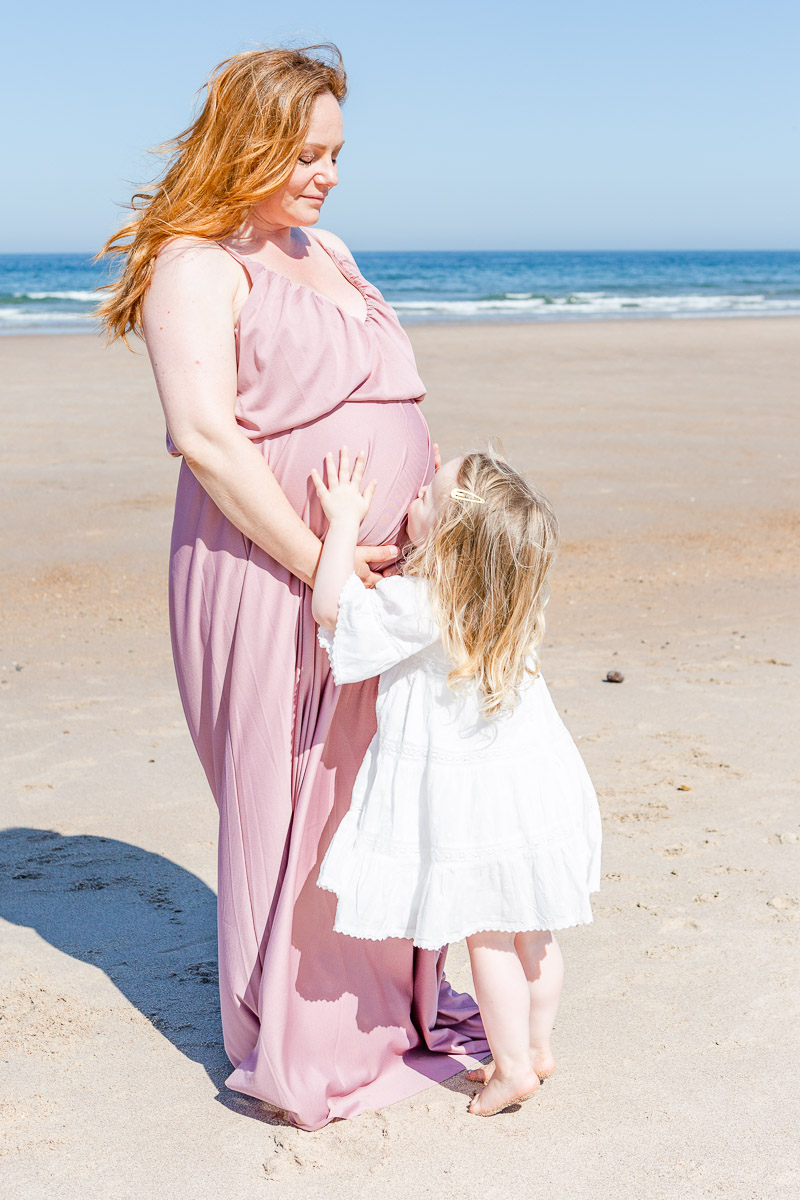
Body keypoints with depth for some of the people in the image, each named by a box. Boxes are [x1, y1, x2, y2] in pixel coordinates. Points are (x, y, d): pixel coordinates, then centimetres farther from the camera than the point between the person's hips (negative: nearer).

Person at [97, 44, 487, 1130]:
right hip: (273, 583, -8)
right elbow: (205, 436, -20)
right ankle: (297, 1050, 15)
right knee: (293, 805, -1)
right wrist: (321, 565, -21)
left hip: (376, 577, 8)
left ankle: (392, 1001, 31)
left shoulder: (328, 253, 18)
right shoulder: (196, 267, -10)